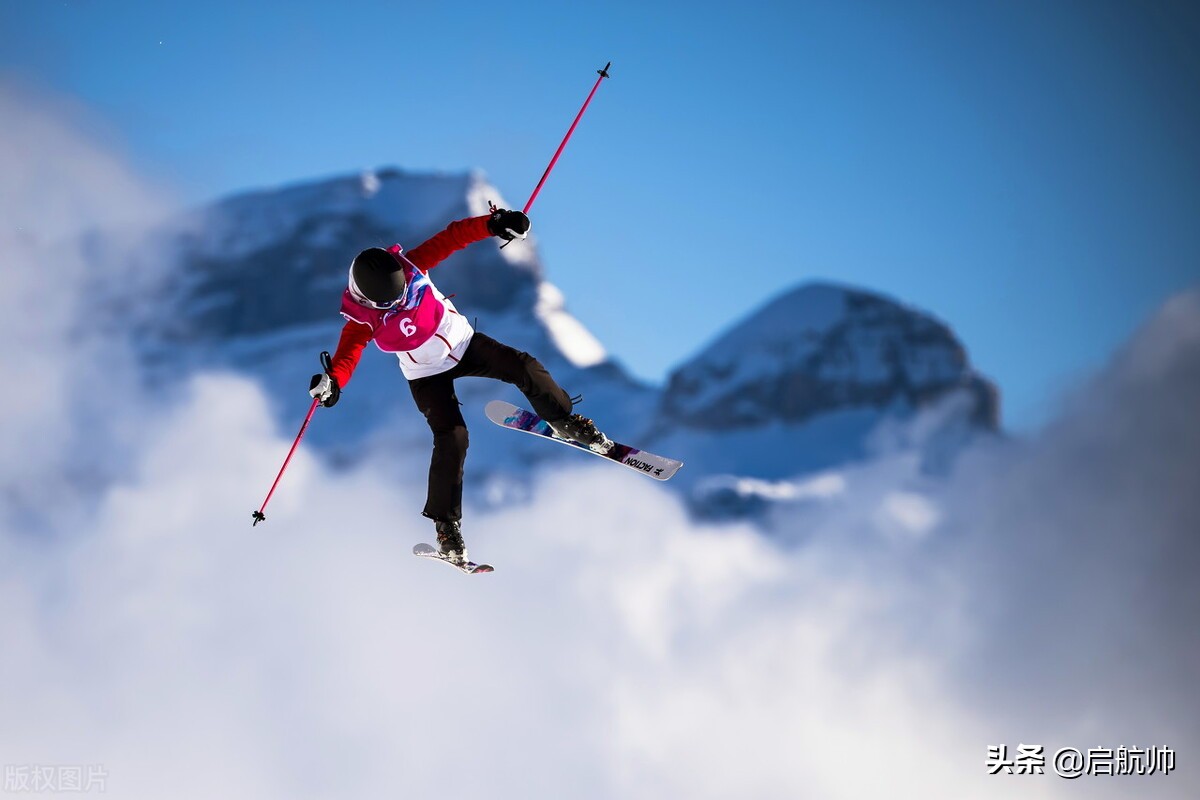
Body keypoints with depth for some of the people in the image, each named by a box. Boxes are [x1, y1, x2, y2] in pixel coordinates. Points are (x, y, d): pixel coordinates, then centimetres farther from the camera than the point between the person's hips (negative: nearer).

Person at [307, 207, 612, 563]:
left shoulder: (409, 266, -21)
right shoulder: (363, 317, -23)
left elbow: (453, 237, -19)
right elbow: (349, 350, -21)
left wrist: (492, 223, -30)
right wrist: (333, 380, -41)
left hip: (462, 343, 4)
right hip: (427, 376, -4)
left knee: (525, 368, -12)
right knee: (451, 438, -19)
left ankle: (564, 422, 14)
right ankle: (446, 523, -11)